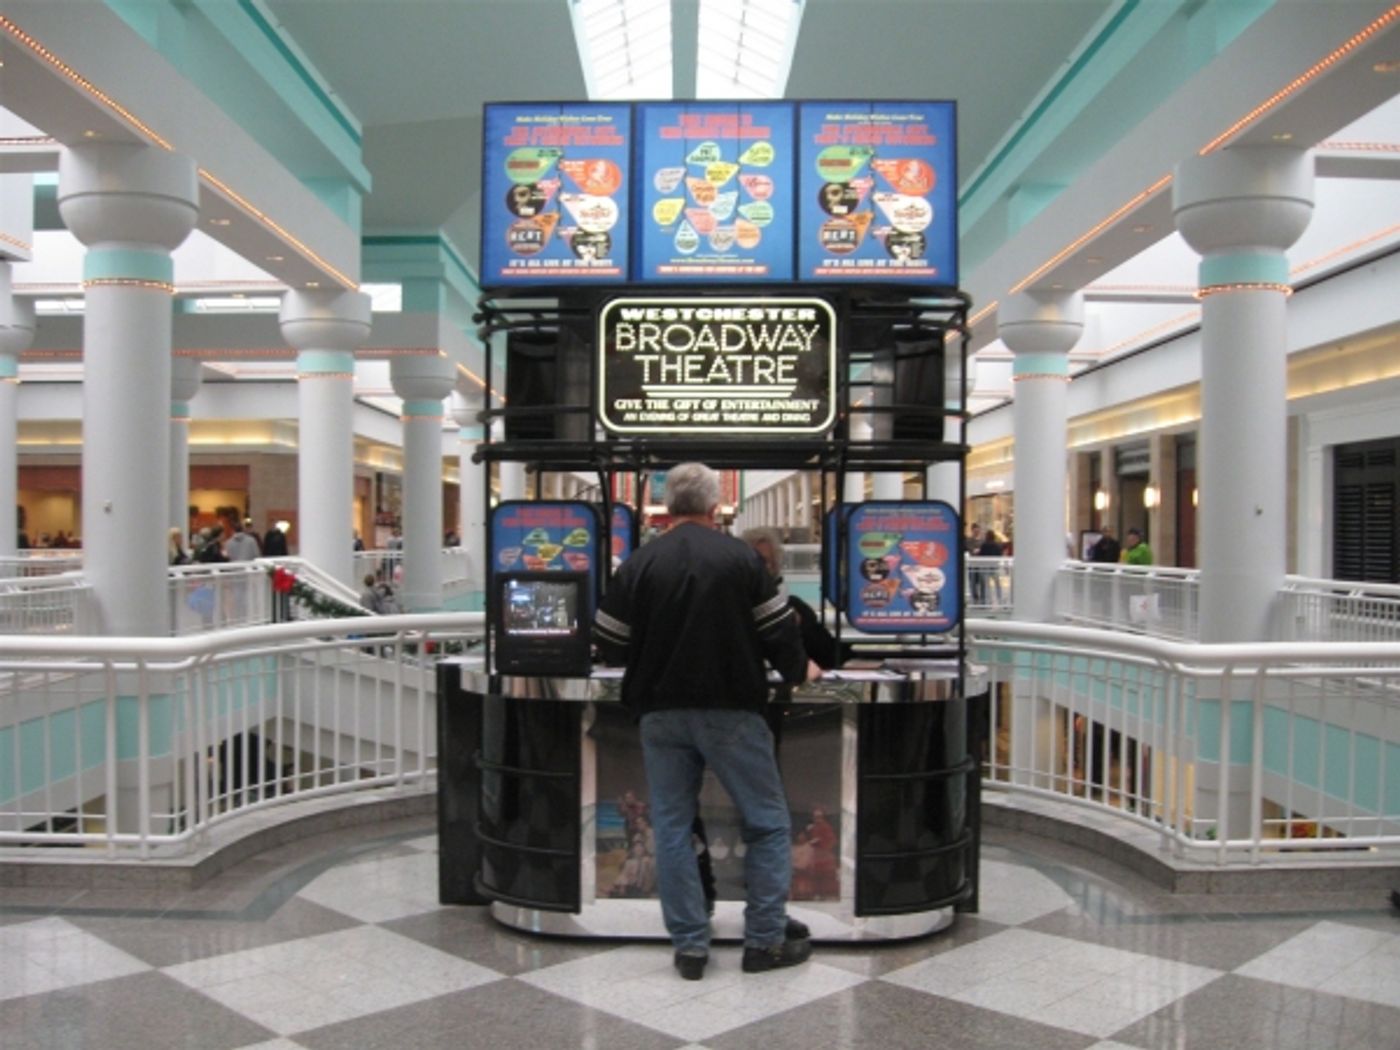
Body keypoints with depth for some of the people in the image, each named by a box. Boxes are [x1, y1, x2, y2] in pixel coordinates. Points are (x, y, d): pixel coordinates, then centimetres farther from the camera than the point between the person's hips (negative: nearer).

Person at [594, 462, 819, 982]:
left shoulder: (639, 563, 0)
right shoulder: (739, 556, -5)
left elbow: (609, 645, 3)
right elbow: (777, 628, -3)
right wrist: (799, 670, 16)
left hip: (661, 714, 3)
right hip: (730, 710, -2)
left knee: (672, 828, 12)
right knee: (768, 822, 11)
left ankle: (689, 946, 16)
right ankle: (764, 941, 15)